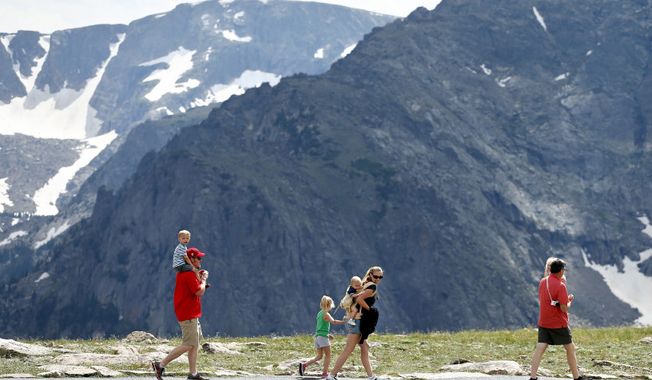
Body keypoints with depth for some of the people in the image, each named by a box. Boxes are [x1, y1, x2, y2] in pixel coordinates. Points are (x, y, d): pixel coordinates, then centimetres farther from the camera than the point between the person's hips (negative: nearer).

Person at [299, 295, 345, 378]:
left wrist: (328, 334, 24)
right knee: (328, 355, 1)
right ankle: (325, 373, -2)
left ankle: (304, 364, -1)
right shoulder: (326, 314, -9)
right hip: (323, 336, -8)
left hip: (317, 336, 8)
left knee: (319, 356, 12)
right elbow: (334, 321, -23)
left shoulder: (319, 313, 17)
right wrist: (344, 322, -25)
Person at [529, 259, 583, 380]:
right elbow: (564, 308, -19)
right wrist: (570, 301, 2)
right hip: (559, 324, -5)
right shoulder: (560, 285, -17)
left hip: (543, 323, 6)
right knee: (570, 349, 11)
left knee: (540, 349, -2)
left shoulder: (542, 282, 6)